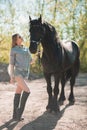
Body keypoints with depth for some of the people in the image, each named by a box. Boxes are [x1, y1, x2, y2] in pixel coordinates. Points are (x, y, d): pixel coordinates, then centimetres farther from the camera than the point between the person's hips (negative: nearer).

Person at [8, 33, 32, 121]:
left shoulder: (26, 49, 15)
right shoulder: (13, 50, -1)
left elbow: (30, 60, 24)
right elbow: (11, 64, -3)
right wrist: (12, 77, -7)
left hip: (25, 73, 6)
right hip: (17, 73, -6)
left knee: (18, 93, 7)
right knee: (27, 91, -17)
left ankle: (15, 115, 11)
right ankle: (20, 110, -7)